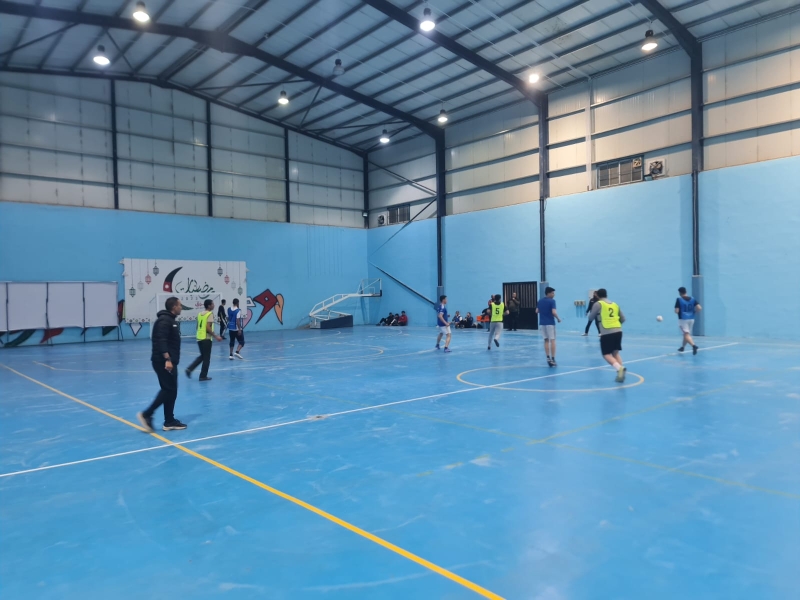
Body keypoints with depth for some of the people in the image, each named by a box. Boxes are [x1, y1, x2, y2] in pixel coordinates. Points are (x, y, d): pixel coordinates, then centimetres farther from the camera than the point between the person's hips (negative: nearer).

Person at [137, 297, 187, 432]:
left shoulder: (171, 320, 18)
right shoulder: (164, 320, -13)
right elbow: (161, 341, -24)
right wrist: (167, 359, -30)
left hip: (170, 361, 10)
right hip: (163, 362, -10)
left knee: (171, 391, 9)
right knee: (168, 390, -9)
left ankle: (169, 421, 13)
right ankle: (146, 414, -2)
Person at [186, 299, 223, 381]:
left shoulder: (200, 314, 13)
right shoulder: (210, 314, -11)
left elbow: (198, 327, 18)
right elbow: (208, 328, -19)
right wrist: (216, 336, -15)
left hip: (199, 338, 8)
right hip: (206, 338, -8)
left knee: (202, 356, 21)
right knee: (206, 358, 3)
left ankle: (190, 369, 9)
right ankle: (203, 376, 7)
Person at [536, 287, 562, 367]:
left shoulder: (540, 301, 7)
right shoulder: (552, 301, -12)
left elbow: (537, 311, 11)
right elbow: (554, 312, -20)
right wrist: (558, 318, -5)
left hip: (542, 323, 6)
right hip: (550, 323, -6)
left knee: (546, 340, 11)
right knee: (552, 340, 0)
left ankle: (548, 358, 7)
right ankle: (552, 359, -3)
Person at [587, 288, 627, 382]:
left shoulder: (598, 304, 0)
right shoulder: (615, 304, 16)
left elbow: (591, 318, 6)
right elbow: (623, 319, 19)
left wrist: (596, 314, 27)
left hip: (606, 333, -5)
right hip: (618, 331, 5)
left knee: (607, 354, 0)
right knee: (615, 353, 17)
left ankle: (619, 368, -23)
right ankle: (620, 370, 4)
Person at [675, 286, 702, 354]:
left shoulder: (679, 299, -10)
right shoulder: (692, 299, 3)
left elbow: (676, 311, -13)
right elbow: (699, 308, -6)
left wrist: (677, 311, 9)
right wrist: (693, 311, 10)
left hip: (683, 319, -5)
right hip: (691, 319, 5)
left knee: (686, 335, -10)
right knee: (686, 333, 21)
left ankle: (693, 346, -33)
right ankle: (682, 347, 36)